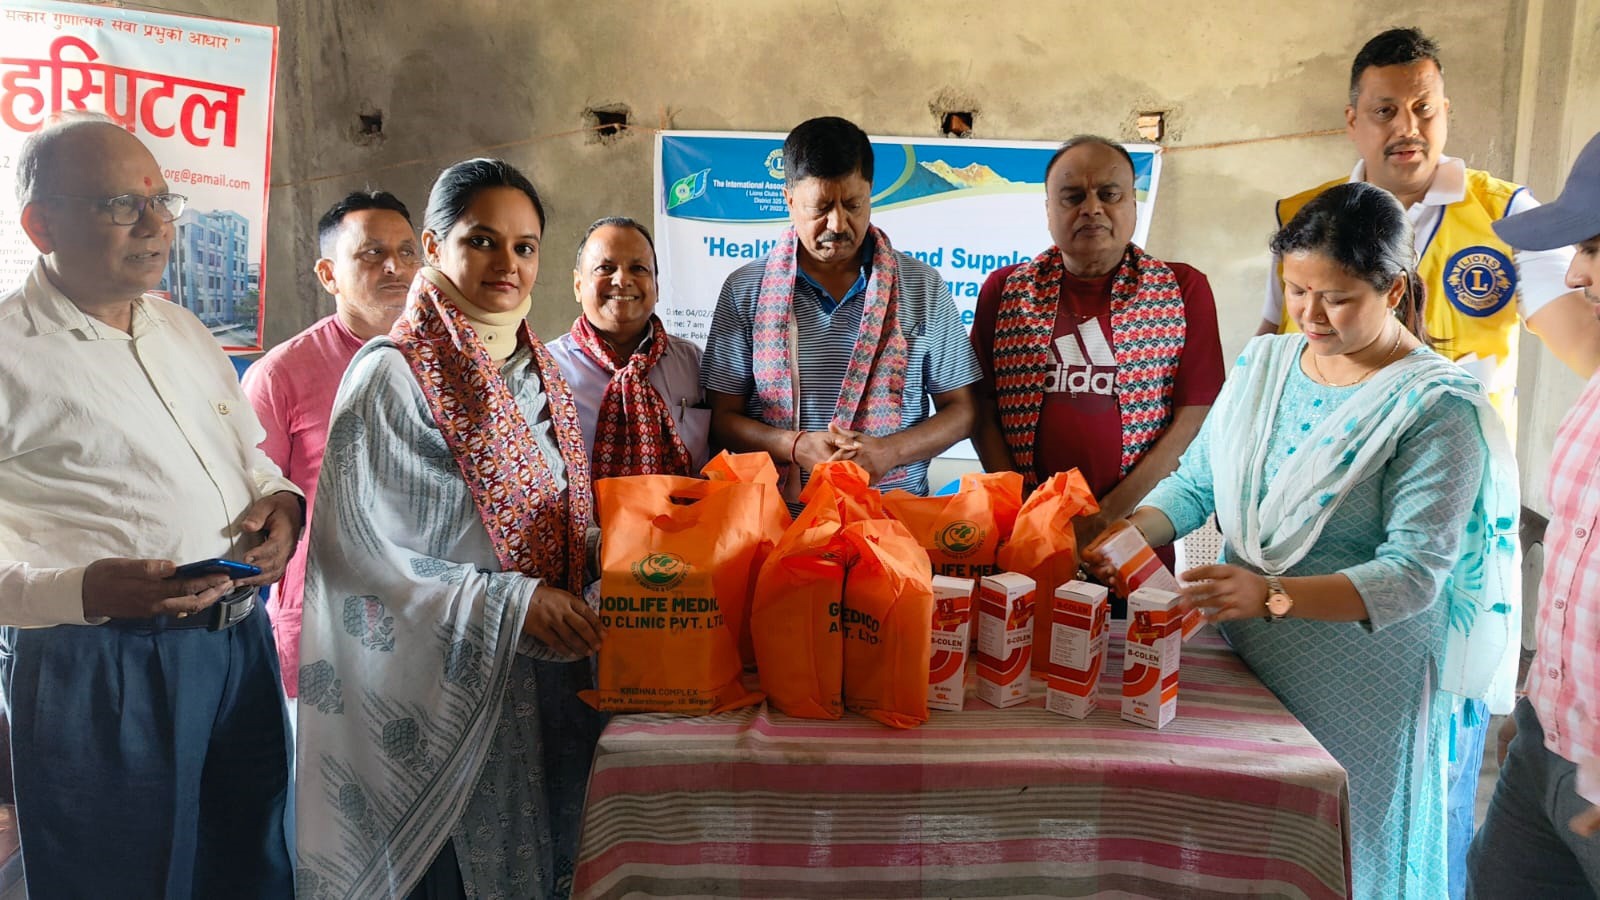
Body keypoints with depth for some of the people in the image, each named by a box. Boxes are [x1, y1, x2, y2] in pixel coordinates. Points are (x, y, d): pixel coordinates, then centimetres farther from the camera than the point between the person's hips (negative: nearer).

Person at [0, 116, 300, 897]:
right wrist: (84, 590, -28)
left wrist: (280, 504, 1)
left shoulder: (183, 330, 13)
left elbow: (250, 453, 22)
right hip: (95, 673, -6)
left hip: (241, 648, 6)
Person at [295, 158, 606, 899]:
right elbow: (357, 547, -17)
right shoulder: (393, 374, -12)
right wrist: (512, 602, -22)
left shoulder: (540, 373, 10)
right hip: (440, 690, -6)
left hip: (541, 676, 7)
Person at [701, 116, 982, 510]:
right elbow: (723, 417, 6)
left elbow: (960, 411, 10)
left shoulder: (925, 288, 8)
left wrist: (889, 452, -8)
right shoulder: (744, 289, 6)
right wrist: (797, 446, -12)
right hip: (780, 513, 0)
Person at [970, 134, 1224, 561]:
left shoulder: (1183, 290, 1)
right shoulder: (1004, 289, 4)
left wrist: (1109, 514, -13)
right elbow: (982, 411, 2)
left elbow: (1194, 416, -5)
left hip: (1135, 531, 0)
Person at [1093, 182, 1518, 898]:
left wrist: (1273, 594, -35)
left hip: (1357, 692, -4)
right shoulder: (1263, 363, 4)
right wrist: (1131, 531, -15)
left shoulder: (1437, 408, -14)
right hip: (1242, 659, 5)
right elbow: (1194, 482, 5)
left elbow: (1414, 575, -21)